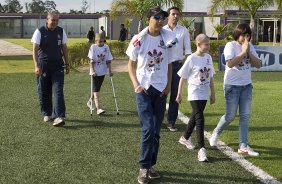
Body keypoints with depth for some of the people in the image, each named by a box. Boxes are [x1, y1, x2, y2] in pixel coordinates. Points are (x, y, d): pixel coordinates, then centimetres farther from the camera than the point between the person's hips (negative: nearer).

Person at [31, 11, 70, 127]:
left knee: (58, 91, -9)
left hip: (57, 66, 1)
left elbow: (64, 48, 14)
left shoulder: (61, 31, 5)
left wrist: (67, 63, 14)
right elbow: (35, 49, -10)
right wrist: (36, 66, -19)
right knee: (44, 91, 8)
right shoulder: (40, 32, -5)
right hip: (43, 66, -1)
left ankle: (59, 116, -13)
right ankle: (47, 114, 24)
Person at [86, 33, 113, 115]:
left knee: (97, 89, 16)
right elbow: (92, 60, -11)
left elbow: (108, 60, 4)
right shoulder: (93, 47, -8)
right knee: (96, 90, -8)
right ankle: (98, 108, -14)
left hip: (102, 72, 4)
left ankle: (90, 101, 38)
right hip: (95, 72, -4)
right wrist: (93, 71, -18)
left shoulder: (106, 47, 2)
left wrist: (110, 70, 0)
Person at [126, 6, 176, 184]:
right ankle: (144, 167, 2)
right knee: (148, 129, -11)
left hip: (161, 89, 3)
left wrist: (169, 85, 1)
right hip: (144, 89, -3)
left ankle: (150, 165, 21)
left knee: (156, 131, 8)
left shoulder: (168, 39, 1)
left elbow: (169, 65, 11)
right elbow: (131, 64, 2)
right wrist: (136, 84, -10)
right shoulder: (139, 39, -6)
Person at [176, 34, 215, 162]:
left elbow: (210, 77, 13)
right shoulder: (191, 59, -12)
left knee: (195, 117, 18)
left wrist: (212, 93, 15)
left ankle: (185, 138, 40)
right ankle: (201, 149, -14)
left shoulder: (208, 58, 5)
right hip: (194, 94, -6)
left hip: (204, 94, 6)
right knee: (199, 119, -14)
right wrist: (179, 94, -4)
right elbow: (182, 77, -6)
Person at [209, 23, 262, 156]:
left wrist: (249, 52, -11)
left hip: (246, 85, 5)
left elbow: (258, 65, 0)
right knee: (230, 116, -1)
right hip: (232, 85, -5)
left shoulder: (250, 46, 7)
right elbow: (230, 63, -24)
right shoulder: (230, 46, -9)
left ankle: (243, 146, 6)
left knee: (245, 116, 2)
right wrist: (243, 51, -20)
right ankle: (216, 133, 27)